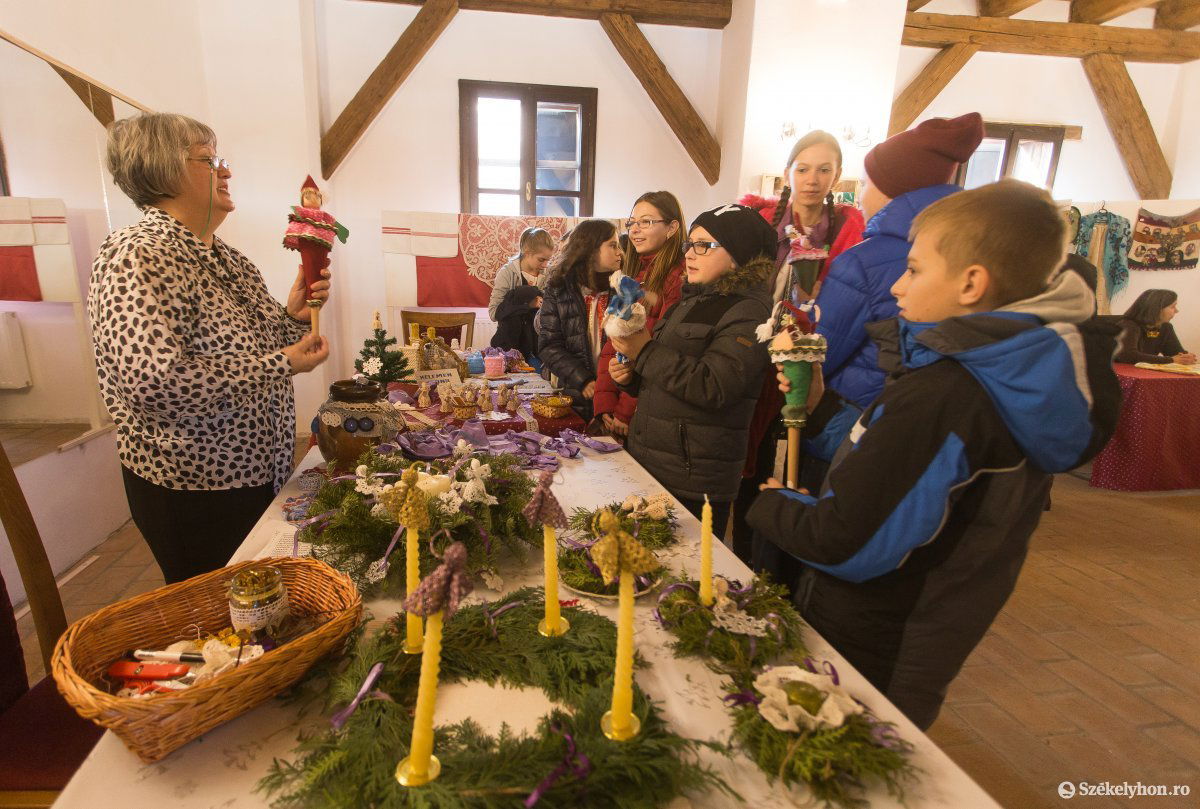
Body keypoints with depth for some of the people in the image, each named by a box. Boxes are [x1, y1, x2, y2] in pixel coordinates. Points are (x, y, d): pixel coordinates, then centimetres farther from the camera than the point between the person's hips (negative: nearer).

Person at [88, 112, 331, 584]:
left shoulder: (228, 261, 8)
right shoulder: (136, 258, -19)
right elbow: (154, 380, -32)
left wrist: (292, 315, -2)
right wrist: (281, 364, -25)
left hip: (261, 473, 8)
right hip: (195, 491, -8)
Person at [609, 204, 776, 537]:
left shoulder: (749, 312, -12)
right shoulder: (691, 302, 15)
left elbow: (712, 387, -24)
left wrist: (645, 350, -20)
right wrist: (631, 376, 4)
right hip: (646, 462, 8)